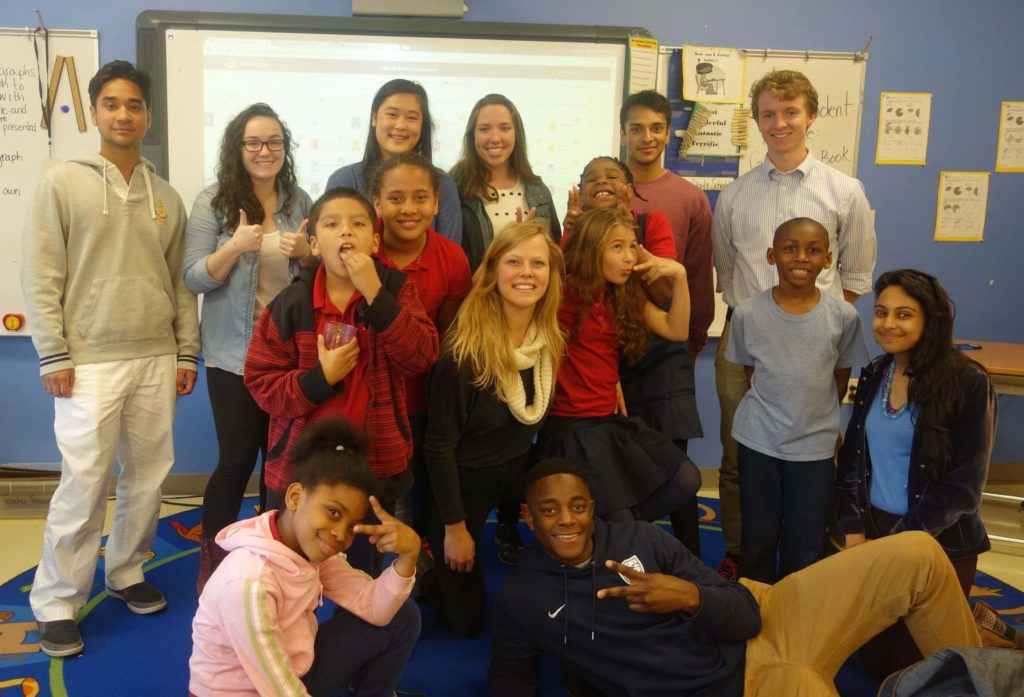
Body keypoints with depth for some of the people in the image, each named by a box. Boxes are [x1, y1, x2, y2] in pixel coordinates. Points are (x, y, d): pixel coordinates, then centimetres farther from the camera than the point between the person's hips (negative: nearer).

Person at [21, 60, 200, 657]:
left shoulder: (166, 197, 11)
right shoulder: (63, 183, 0)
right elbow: (40, 276, -3)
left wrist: (187, 352, 8)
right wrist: (53, 355, -8)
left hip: (156, 360, 4)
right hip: (89, 362, -4)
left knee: (148, 477, 10)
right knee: (84, 485, -2)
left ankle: (126, 574, 29)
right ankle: (57, 604, 14)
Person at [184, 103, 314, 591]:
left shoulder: (299, 201, 5)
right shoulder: (212, 202, -5)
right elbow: (194, 280, -8)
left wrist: (304, 252, -10)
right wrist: (235, 246, -25)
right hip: (234, 353, -3)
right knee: (237, 458, -1)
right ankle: (211, 559, 20)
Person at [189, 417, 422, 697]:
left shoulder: (312, 548, -9)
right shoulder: (249, 582, -32)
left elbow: (374, 608, -11)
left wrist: (407, 557, -27)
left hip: (295, 668, 7)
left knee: (402, 618, 0)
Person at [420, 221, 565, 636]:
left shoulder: (551, 341, -9)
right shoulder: (464, 351, -27)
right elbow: (439, 446, -20)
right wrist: (454, 527, -16)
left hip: (516, 477, 5)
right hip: (462, 484, -4)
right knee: (467, 619, 10)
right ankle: (424, 575, 35)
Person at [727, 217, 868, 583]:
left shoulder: (843, 316, -7)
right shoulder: (748, 313, -8)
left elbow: (840, 380, 6)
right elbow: (751, 373, 5)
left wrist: (816, 417, 8)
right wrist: (774, 413, 1)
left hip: (815, 447, 0)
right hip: (758, 442, 0)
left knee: (806, 550, 9)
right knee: (758, 539, 12)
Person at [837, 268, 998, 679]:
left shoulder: (968, 383, -14)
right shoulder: (873, 376, 4)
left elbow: (964, 485, -15)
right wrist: (853, 530, -4)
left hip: (939, 545, -5)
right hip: (872, 530, 5)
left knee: (910, 665, 0)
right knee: (871, 655, 10)